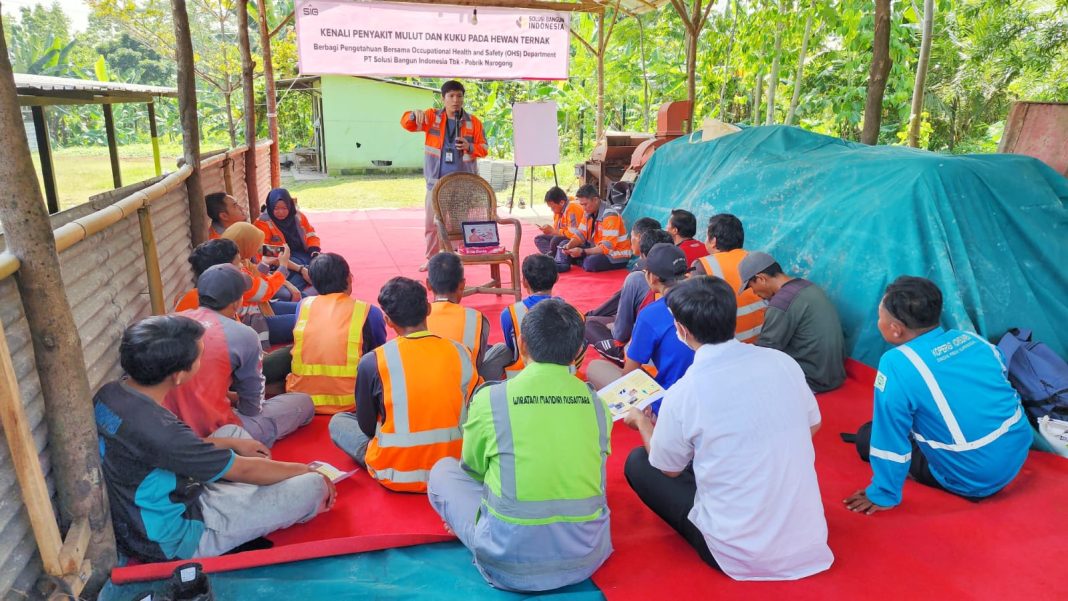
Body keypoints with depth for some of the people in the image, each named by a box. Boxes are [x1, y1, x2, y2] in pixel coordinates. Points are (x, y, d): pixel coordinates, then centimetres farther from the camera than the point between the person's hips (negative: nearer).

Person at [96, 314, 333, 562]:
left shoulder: (108, 393, -7)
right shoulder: (154, 427, -34)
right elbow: (243, 470, -21)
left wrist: (234, 444, 9)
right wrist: (307, 470, -6)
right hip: (173, 541, -9)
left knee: (232, 432, 22)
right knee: (313, 485, -15)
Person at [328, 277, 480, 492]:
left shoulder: (373, 361, -15)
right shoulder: (460, 353, -8)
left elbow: (366, 427, -2)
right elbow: (471, 414, 5)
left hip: (396, 475, -3)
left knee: (338, 422, 18)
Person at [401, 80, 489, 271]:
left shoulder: (473, 122, 3)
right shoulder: (432, 117, 3)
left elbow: (483, 148, 7)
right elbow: (406, 124, -4)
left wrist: (469, 147, -15)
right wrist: (415, 115, -26)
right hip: (436, 182, 1)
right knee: (431, 223, 9)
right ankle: (432, 258, 24)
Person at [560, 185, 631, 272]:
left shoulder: (610, 216, -23)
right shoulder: (589, 212, 1)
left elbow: (607, 247, -28)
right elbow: (581, 233, 5)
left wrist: (583, 252, -33)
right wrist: (569, 245, -16)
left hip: (617, 256, -8)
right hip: (598, 249, 8)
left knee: (590, 262, -36)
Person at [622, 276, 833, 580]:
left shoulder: (683, 393, -20)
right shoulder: (783, 361, -7)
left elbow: (669, 469, 0)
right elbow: (813, 425, 13)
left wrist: (641, 422, 18)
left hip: (740, 554, -5)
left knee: (637, 462, 10)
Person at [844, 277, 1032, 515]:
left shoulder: (897, 363, -24)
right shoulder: (973, 339, -3)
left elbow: (889, 440, -21)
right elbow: (1001, 389, 15)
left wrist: (883, 495, -9)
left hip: (975, 480, -7)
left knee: (867, 436, 2)